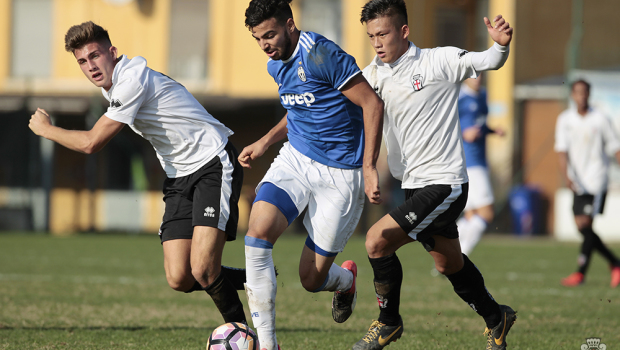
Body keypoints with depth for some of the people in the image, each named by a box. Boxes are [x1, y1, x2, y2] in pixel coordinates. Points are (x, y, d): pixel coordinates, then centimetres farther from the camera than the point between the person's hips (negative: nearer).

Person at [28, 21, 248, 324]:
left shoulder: (133, 80, -20)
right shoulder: (112, 86, 11)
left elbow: (91, 143, -17)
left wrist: (45, 129, -2)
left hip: (213, 165, -9)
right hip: (179, 176, 9)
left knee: (202, 271, -22)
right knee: (179, 280, -6)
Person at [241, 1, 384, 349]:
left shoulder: (321, 55, -20)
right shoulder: (277, 65, 8)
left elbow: (372, 104, -18)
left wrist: (369, 168, -20)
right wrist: (266, 141, 16)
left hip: (341, 175, -7)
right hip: (295, 160, 7)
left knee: (312, 278, 0)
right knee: (258, 234, -20)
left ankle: (346, 279, 40)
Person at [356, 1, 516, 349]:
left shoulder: (438, 61, -11)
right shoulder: (372, 76, 5)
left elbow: (487, 62, -14)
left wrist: (501, 45, -36)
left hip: (445, 183, -7)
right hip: (414, 186, 7)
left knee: (377, 240, -16)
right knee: (448, 264, 19)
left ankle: (389, 321, 3)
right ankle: (497, 319, 42)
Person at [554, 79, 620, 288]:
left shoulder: (600, 120, -3)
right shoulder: (565, 120, 3)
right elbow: (562, 150, -3)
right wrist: (566, 176, -18)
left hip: (596, 180, -4)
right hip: (578, 182, 4)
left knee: (585, 224, -14)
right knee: (582, 227, 3)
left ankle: (581, 272, -12)